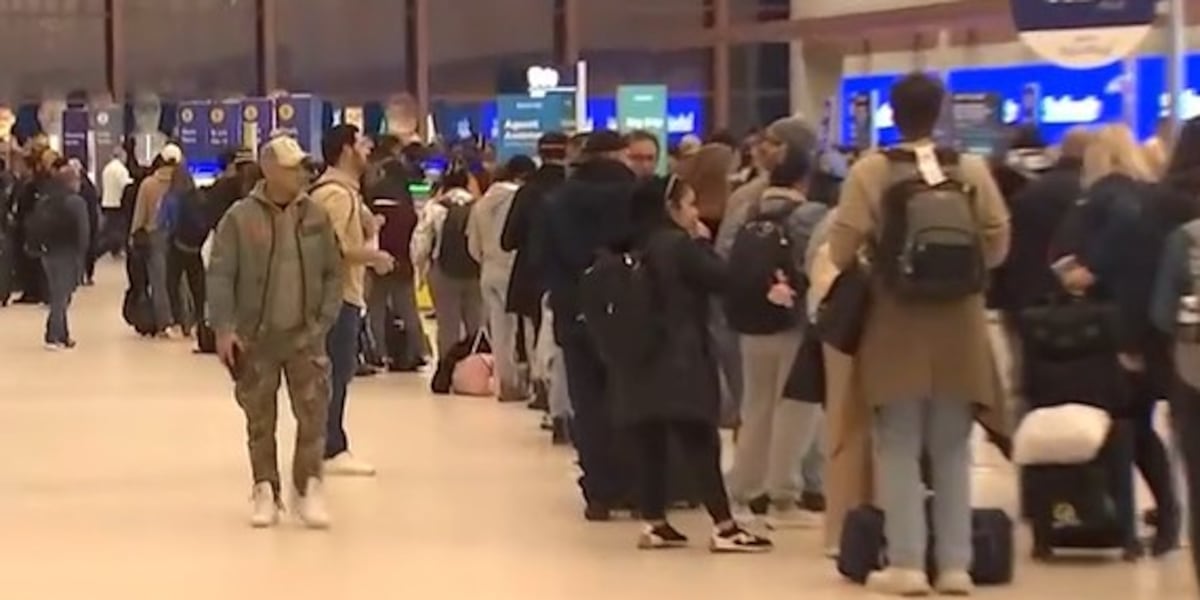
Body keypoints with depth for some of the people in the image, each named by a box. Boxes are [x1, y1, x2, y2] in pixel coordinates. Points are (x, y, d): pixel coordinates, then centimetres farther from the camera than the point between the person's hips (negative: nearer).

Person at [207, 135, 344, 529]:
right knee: (260, 419, 8)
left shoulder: (315, 216, 1)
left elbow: (333, 272, 7)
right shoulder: (240, 218, -7)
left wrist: (323, 320, -1)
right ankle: (266, 490, 19)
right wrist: (224, 329, -12)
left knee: (313, 413, -5)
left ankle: (308, 487, 7)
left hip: (304, 335, 1)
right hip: (256, 336, -1)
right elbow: (220, 276, -6)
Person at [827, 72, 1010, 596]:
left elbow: (842, 250, -12)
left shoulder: (870, 171, -8)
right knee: (952, 449, 10)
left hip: (896, 328, -2)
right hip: (958, 328, 2)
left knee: (899, 448, 3)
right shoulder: (973, 169, 0)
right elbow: (997, 246, 1)